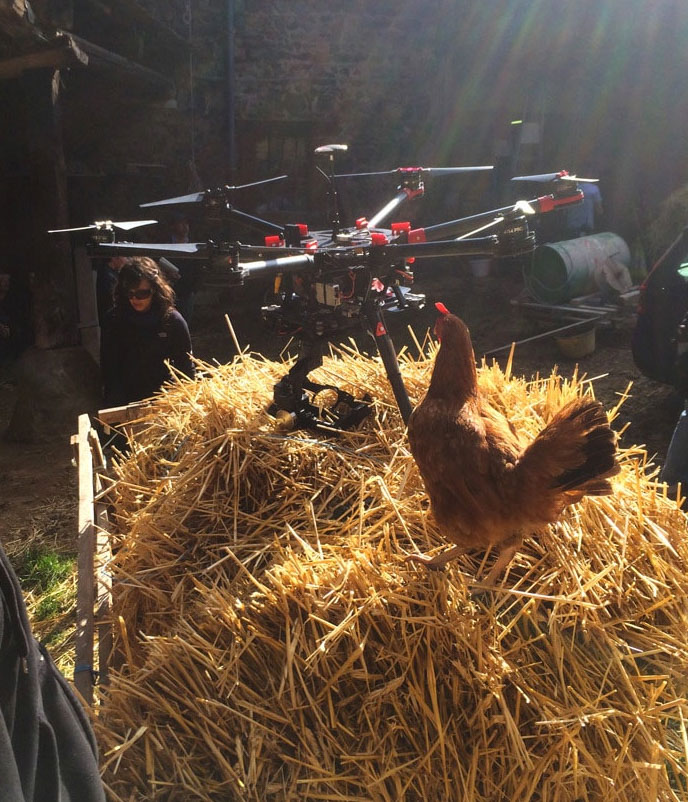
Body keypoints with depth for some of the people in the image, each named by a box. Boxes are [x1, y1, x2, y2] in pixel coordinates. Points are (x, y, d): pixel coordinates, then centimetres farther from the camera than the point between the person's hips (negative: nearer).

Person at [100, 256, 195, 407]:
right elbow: (108, 365, -2)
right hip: (125, 400, 2)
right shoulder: (114, 320, -6)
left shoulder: (173, 320, -11)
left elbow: (186, 366, -4)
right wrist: (115, 403, -8)